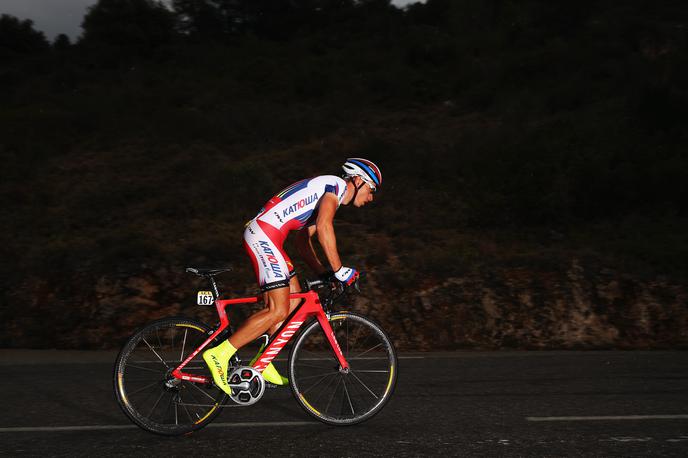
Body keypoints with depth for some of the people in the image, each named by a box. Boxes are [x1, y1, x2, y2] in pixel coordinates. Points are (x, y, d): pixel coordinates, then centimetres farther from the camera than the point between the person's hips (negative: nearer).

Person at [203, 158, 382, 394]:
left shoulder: (324, 193, 27)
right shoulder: (337, 184, -4)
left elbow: (302, 240, 28)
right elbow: (323, 226, -20)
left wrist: (322, 271, 19)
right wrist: (338, 269, -17)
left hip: (264, 237, 10)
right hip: (264, 235, -10)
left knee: (295, 302, 12)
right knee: (278, 311, -11)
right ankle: (220, 354, -9)